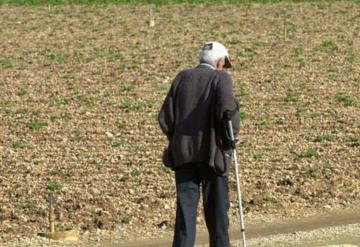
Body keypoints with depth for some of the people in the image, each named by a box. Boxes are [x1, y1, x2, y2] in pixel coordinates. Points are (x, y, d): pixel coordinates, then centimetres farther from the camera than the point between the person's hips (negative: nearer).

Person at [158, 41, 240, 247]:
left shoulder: (182, 77, 10)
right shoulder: (220, 78, -3)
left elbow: (165, 118, 5)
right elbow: (227, 110, -20)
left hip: (182, 153, 3)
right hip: (212, 153, -3)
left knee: (186, 208, 1)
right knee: (217, 208, 9)